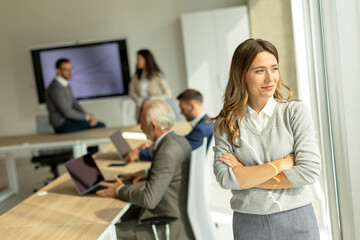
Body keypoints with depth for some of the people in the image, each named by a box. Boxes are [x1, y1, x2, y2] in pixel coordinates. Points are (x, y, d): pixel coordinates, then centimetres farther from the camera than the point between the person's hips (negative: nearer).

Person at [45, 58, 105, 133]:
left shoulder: (65, 84, 9)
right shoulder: (56, 89, -23)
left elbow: (74, 103, 11)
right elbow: (67, 112, -24)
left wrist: (88, 115, -5)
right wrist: (87, 117, -13)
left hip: (67, 120, 10)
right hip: (63, 126, -10)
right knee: (100, 126, -13)